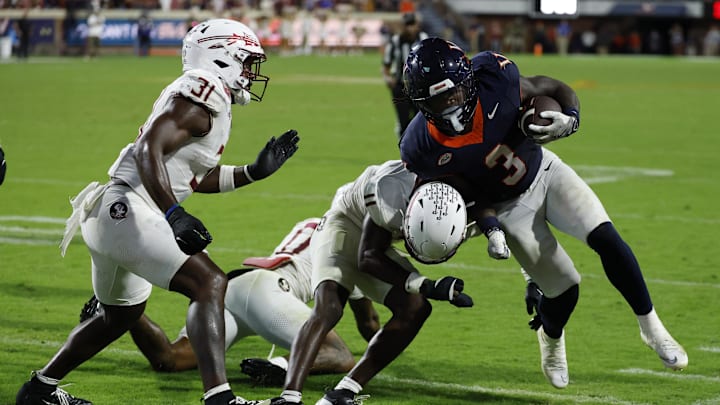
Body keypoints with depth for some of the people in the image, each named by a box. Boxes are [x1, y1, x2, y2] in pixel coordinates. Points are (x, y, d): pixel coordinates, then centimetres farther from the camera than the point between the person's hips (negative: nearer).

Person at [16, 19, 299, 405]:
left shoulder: (204, 101, 18)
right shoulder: (200, 95, -12)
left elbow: (195, 178, 26)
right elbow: (149, 152, -24)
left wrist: (255, 171, 21)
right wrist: (174, 214, -32)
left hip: (112, 215, 11)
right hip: (126, 210, -11)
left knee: (121, 315, 28)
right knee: (209, 283, -20)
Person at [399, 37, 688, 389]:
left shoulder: (494, 77, -29)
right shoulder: (422, 148, -29)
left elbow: (556, 90, -11)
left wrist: (570, 119, -31)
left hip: (544, 172, 1)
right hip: (508, 207, -1)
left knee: (605, 238, -16)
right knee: (564, 288, -4)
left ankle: (650, 326, 6)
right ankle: (551, 337, 34)